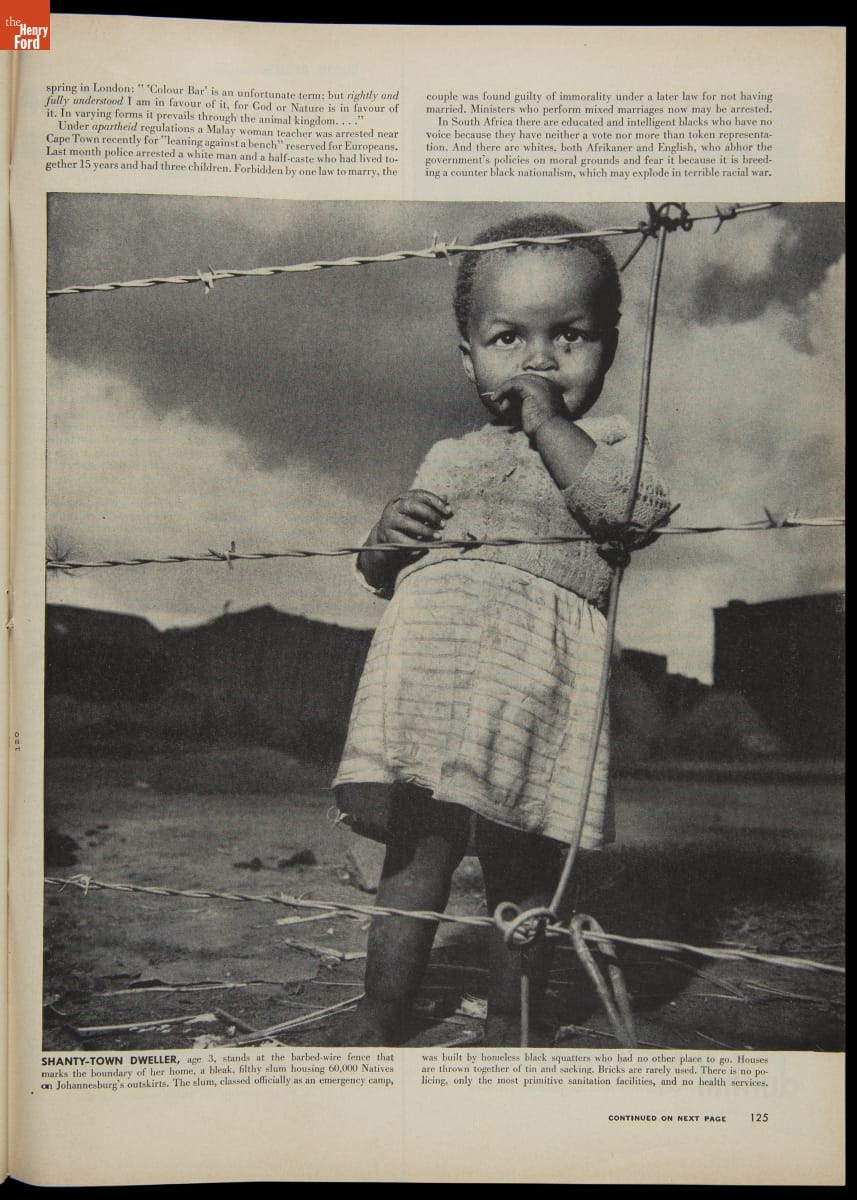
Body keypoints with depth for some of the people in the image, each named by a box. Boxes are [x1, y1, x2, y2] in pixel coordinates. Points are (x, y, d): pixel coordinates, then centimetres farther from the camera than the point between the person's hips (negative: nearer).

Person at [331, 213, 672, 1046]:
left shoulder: (608, 444, 13)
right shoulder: (449, 459, 21)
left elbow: (636, 511, -11)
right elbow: (382, 576, 25)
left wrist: (549, 424, -5)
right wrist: (387, 538, 1)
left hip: (537, 675, -2)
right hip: (432, 663, 2)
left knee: (522, 862, 4)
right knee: (418, 848, -2)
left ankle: (513, 1018, 24)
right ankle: (383, 1012, 10)